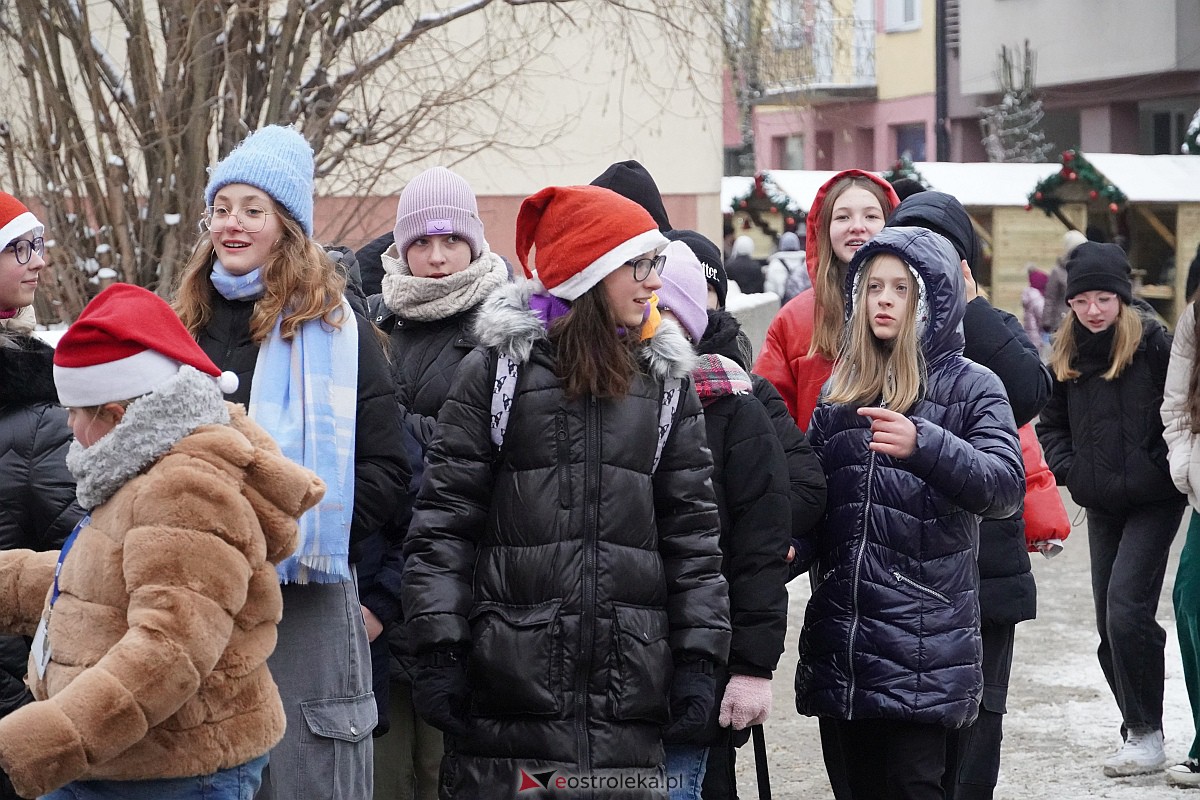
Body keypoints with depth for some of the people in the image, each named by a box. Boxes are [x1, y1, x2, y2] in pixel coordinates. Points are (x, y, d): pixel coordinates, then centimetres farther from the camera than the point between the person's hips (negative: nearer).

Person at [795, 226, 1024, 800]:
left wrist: (923, 445, -31)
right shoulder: (841, 389, 15)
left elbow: (1005, 485, -15)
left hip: (923, 638, -5)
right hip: (842, 634, 5)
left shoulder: (971, 387, 0)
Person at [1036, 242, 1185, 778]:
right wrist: (1067, 469, 2)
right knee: (1109, 624, 8)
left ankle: (1146, 734, -6)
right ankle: (1137, 731, 20)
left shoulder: (1153, 343, -10)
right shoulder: (1067, 355, 7)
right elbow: (1051, 423, 16)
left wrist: (1164, 467, -14)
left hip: (1152, 502, -6)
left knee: (1126, 612, -16)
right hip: (1101, 506, 6)